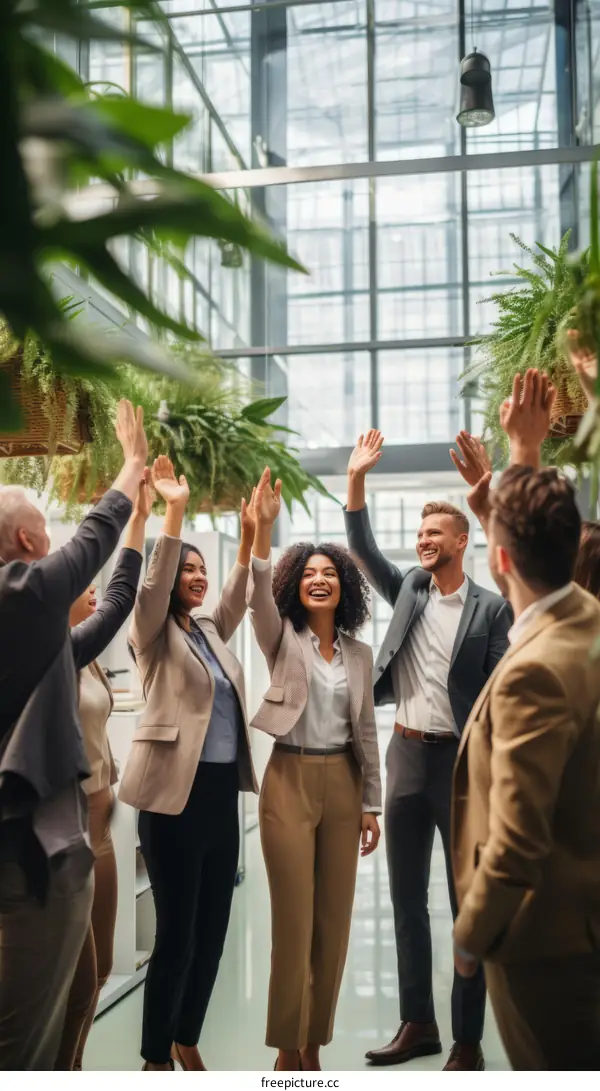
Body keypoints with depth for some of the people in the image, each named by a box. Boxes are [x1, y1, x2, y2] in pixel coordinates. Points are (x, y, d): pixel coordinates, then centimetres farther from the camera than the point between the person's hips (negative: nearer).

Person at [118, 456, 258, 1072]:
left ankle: (186, 1042, 27)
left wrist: (250, 535, 1)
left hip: (222, 790, 7)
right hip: (176, 792, -7)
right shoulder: (153, 633, -5)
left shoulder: (209, 629, 14)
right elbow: (152, 584, -19)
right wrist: (173, 510, -25)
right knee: (176, 931, -1)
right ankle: (155, 1058, 15)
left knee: (213, 928, 11)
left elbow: (237, 597, 13)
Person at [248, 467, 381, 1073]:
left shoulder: (359, 653, 8)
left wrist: (371, 805, 8)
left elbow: (366, 732, 10)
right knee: (293, 920, -1)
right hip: (290, 781, -3)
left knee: (334, 920, 8)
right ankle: (287, 1048, 13)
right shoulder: (282, 639, -1)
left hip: (342, 784, 4)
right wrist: (263, 527, -36)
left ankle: (314, 1042, 22)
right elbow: (258, 596, -22)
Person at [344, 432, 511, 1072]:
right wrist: (356, 480, -5)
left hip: (461, 760, -5)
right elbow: (362, 549, 4)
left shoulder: (489, 608, -4)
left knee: (468, 902, 3)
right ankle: (418, 1024, 24)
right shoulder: (408, 590, 9)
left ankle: (468, 1041, 13)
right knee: (406, 899, 11)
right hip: (405, 755, 5)